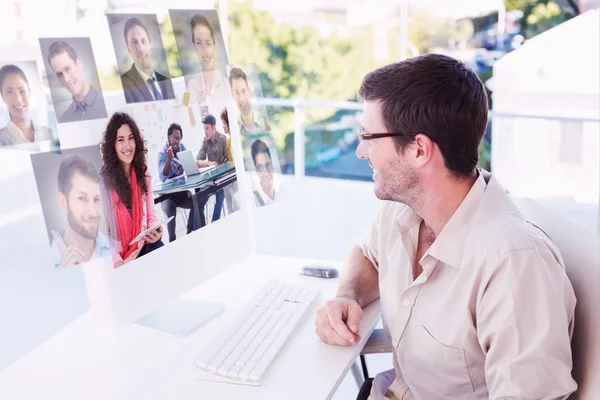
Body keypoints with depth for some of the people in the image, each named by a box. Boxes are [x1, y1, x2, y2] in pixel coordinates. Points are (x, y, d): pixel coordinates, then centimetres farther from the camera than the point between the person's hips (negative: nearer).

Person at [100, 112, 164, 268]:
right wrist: (116, 261, -27)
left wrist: (156, 230, -11)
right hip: (117, 255, -4)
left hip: (144, 246, 4)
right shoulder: (102, 179, -13)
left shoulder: (143, 173, 6)